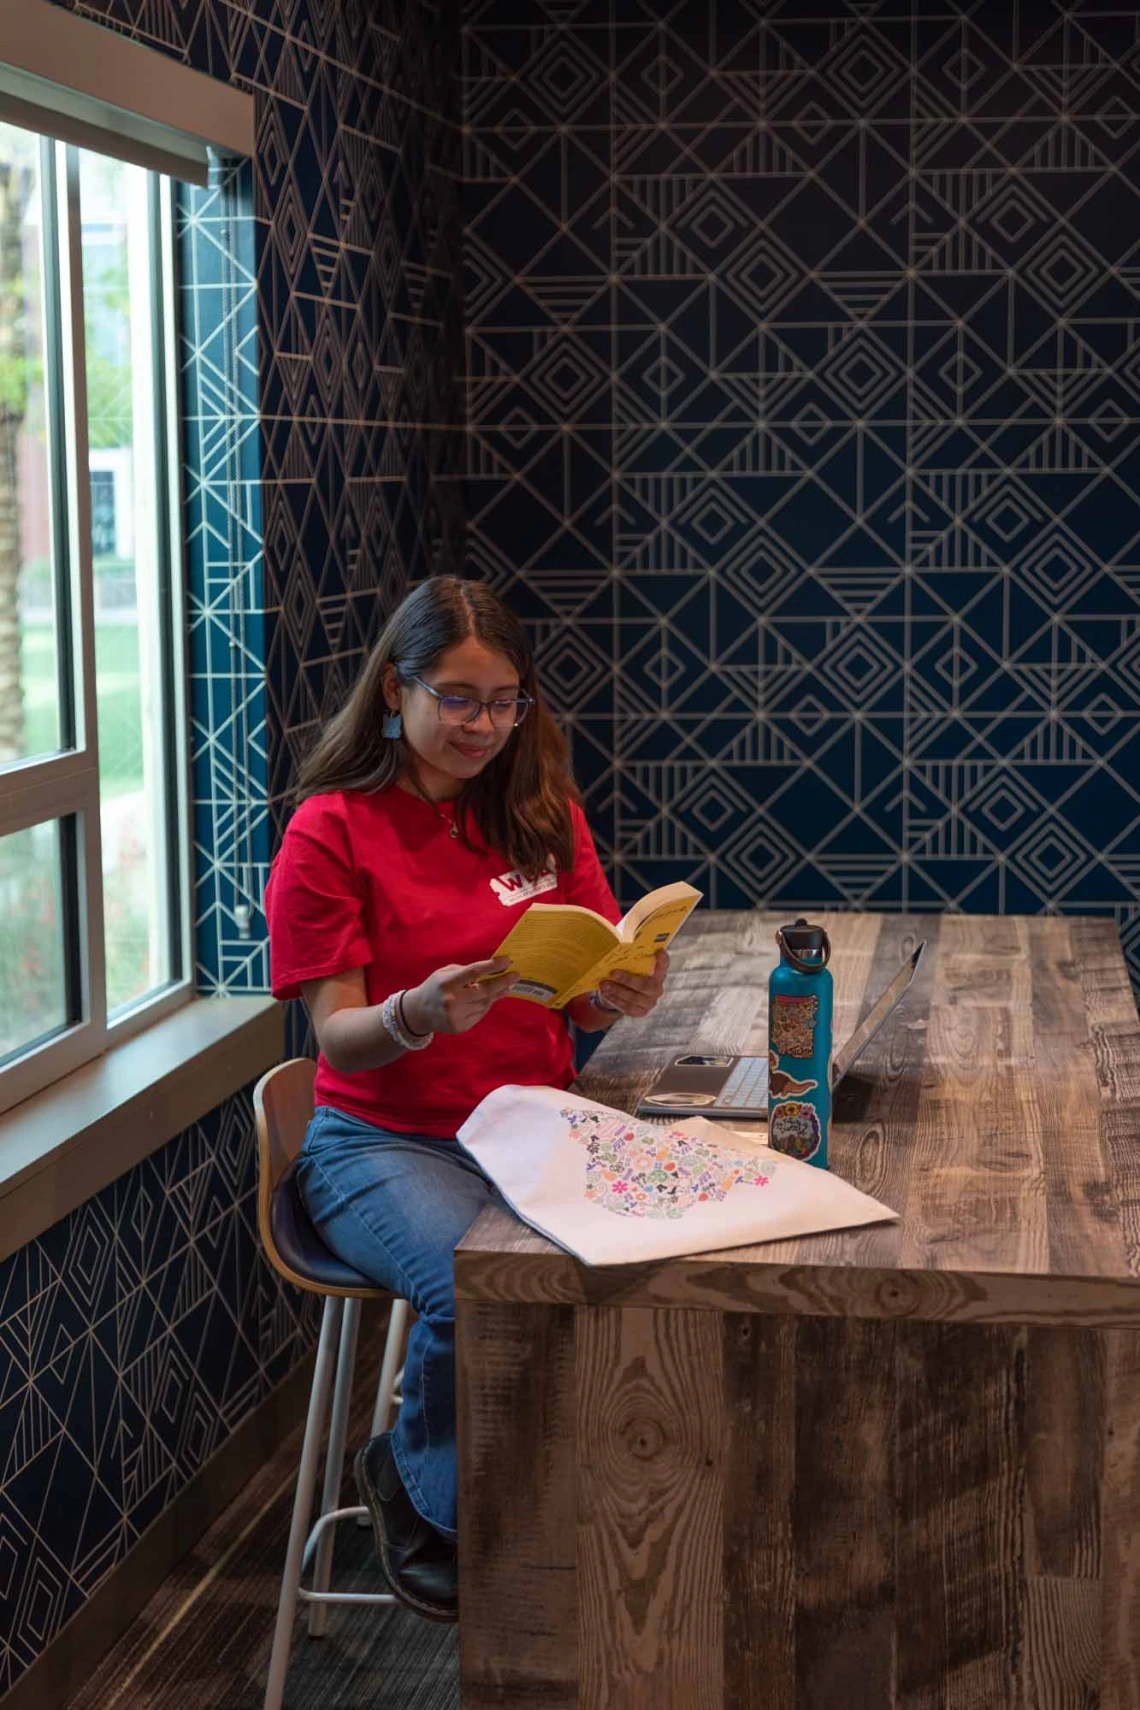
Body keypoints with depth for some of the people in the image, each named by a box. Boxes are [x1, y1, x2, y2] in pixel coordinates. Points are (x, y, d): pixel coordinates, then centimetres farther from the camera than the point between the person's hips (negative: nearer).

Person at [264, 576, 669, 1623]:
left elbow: (585, 1002, 9)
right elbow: (339, 1039, -8)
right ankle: (421, 1492, 0)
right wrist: (420, 1014, -30)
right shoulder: (331, 830, -3)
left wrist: (627, 994, -15)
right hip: (387, 1143, -4)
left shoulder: (543, 813, 11)